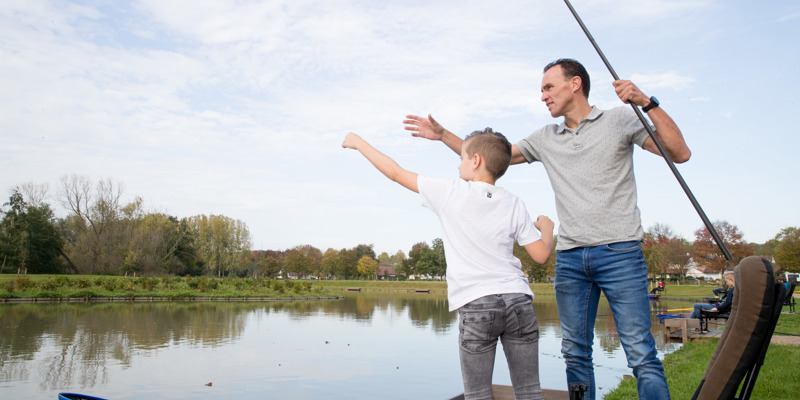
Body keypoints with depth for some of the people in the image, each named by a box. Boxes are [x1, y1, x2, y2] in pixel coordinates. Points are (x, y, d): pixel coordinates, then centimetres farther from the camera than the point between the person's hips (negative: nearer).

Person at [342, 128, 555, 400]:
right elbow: (541, 255, 5)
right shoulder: (514, 205, 7)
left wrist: (359, 143, 20)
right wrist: (546, 227, 27)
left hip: (475, 306, -3)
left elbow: (396, 173, 6)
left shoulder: (450, 192, -1)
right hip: (517, 299, 4)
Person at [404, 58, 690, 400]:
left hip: (619, 252, -4)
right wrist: (442, 135, 14)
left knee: (642, 354, -8)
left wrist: (647, 102, -14)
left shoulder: (619, 120, 5)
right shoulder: (545, 139, 16)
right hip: (569, 257, 5)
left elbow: (679, 153, -3)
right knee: (575, 354, 7)